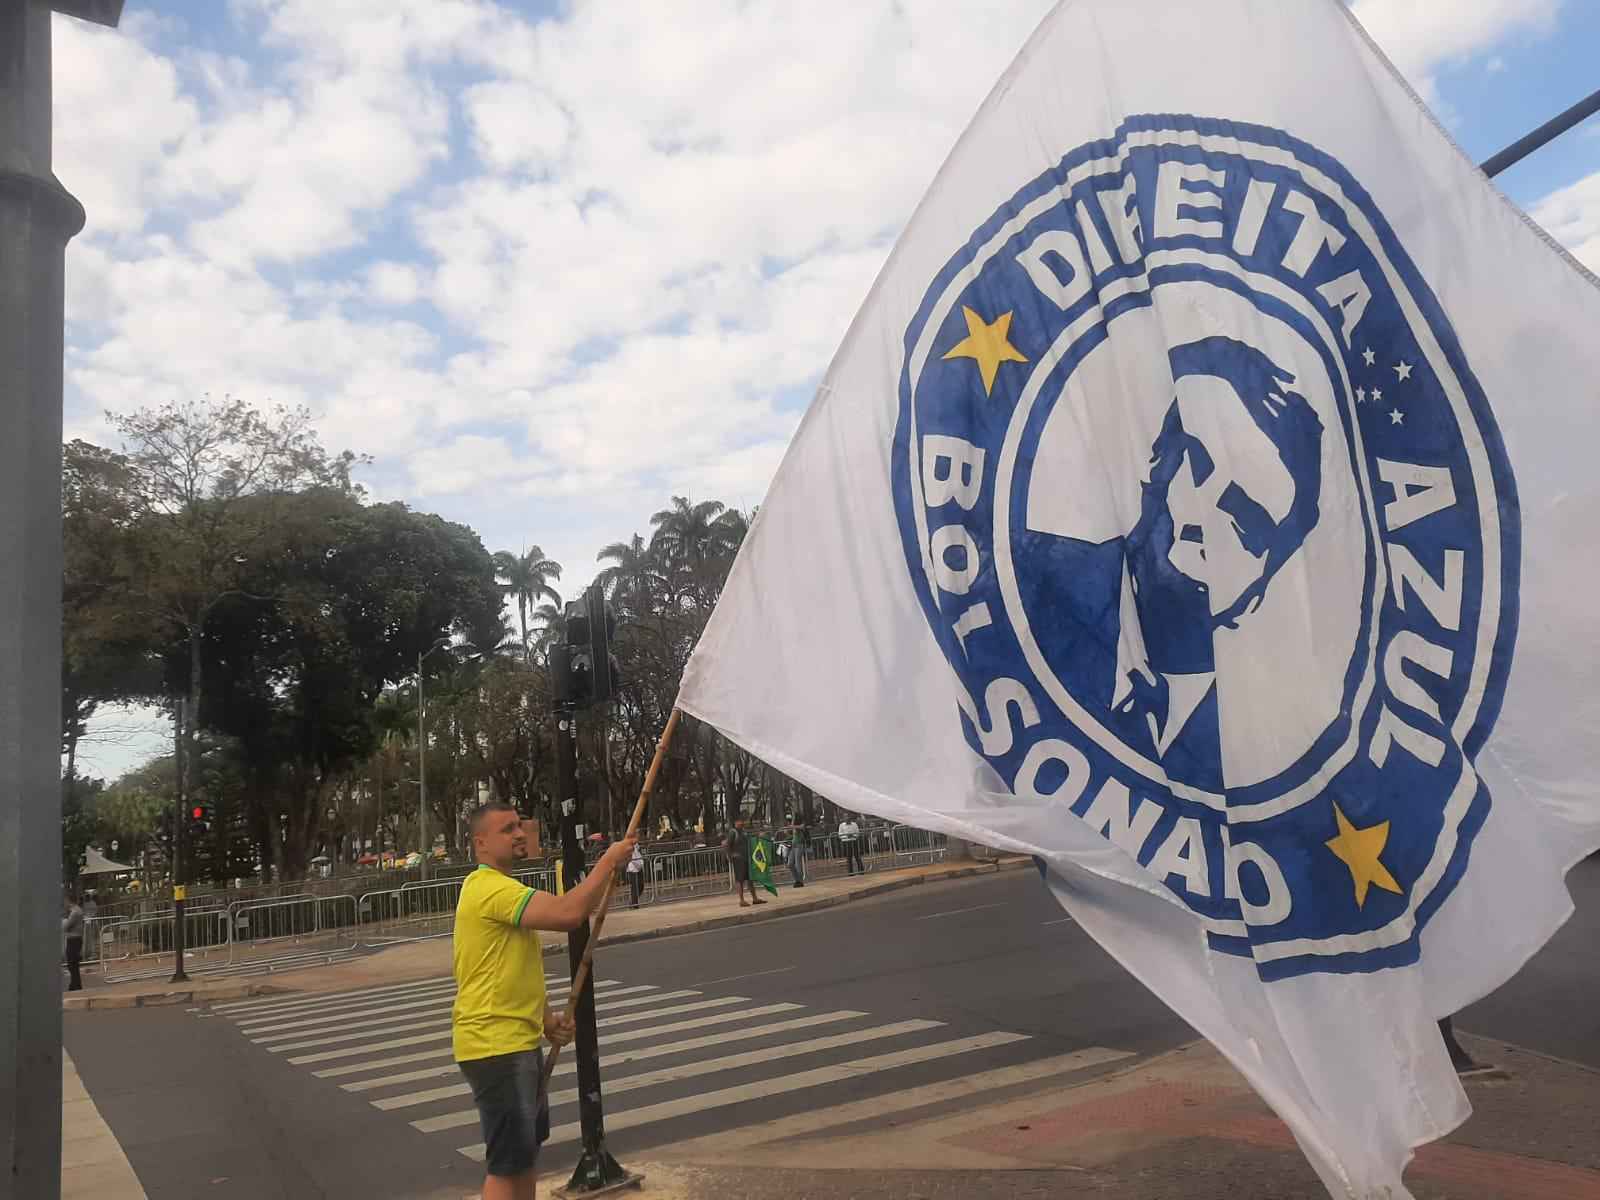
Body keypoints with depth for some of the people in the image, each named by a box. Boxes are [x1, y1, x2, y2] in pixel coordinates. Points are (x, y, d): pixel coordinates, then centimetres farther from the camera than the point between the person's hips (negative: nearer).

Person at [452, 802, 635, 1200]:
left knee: (528, 1147, 21)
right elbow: (567, 913, -33)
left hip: (519, 1041, 11)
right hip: (496, 1046, -11)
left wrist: (546, 1018, 9)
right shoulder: (489, 887, -21)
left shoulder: (500, 889, 15)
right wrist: (609, 860, -22)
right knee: (507, 1162, -5)